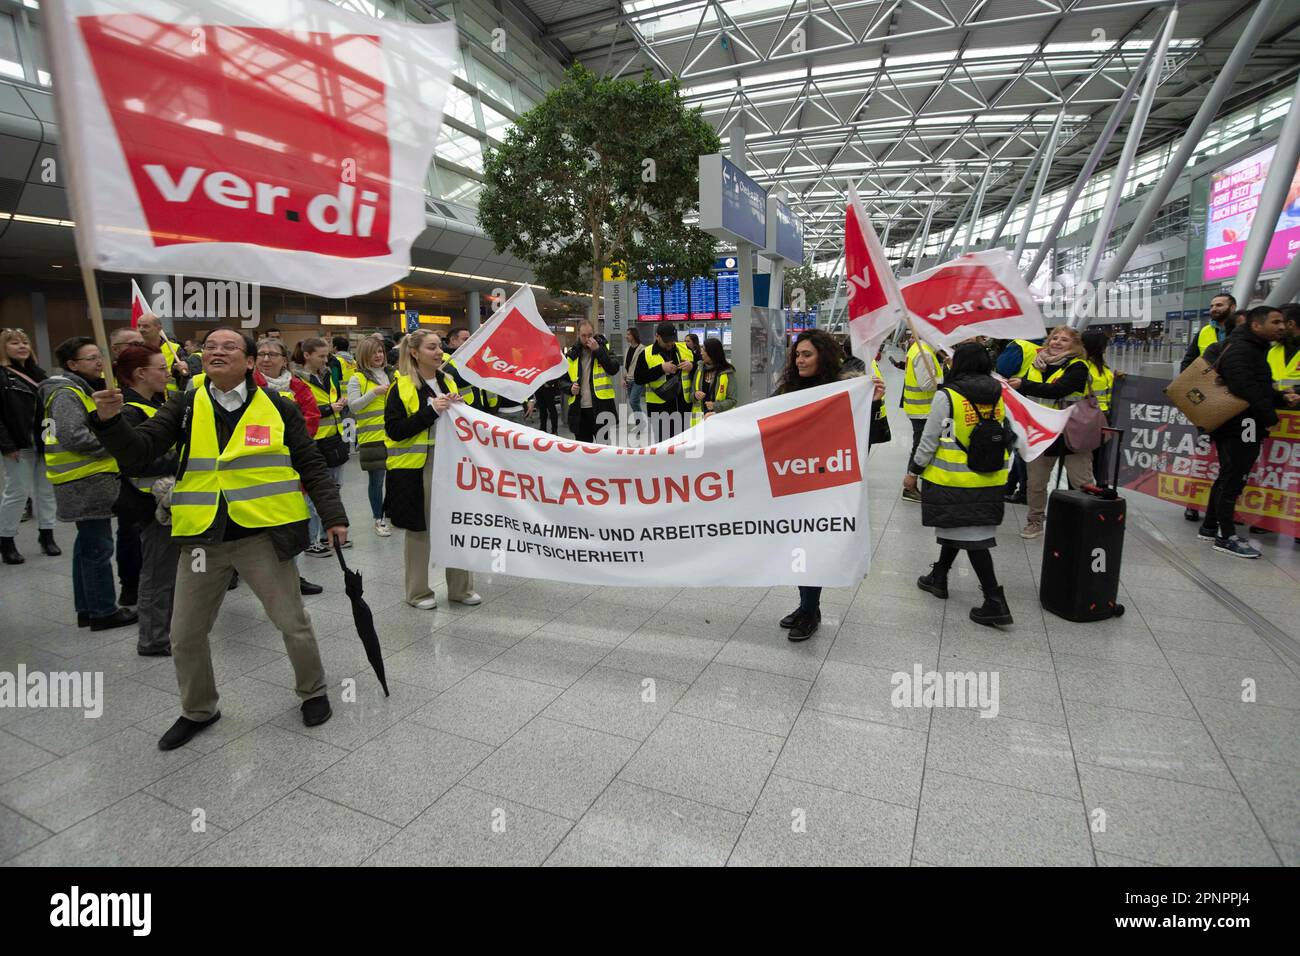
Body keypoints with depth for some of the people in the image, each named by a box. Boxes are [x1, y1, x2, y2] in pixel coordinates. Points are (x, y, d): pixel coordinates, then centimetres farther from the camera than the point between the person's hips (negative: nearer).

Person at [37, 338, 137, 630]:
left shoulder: (82, 389, 18)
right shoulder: (67, 393, -14)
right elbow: (72, 436, -24)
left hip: (87, 480, 11)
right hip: (86, 482, -11)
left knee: (87, 544, 15)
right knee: (98, 547, -4)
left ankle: (87, 609, 25)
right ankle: (104, 612, 4)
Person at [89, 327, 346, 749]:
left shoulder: (278, 407, -1)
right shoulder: (184, 407, 6)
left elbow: (311, 466, 2)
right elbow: (137, 452, -2)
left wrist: (333, 516, -4)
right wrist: (110, 420, -21)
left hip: (262, 535, -3)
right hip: (202, 538, 3)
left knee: (292, 622, 4)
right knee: (185, 634, 14)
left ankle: (313, 691, 30)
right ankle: (198, 710, 38)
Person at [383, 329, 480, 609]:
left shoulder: (448, 381, 11)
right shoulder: (402, 387, -7)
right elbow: (394, 430, -15)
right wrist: (430, 411, -22)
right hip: (416, 468, -5)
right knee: (419, 529, 7)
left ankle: (461, 588, 24)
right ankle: (418, 593, 23)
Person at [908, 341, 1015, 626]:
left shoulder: (947, 396, -14)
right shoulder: (998, 395, 4)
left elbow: (929, 440, -12)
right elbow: (1008, 436, 10)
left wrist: (914, 470, 0)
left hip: (954, 479, -6)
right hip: (990, 480, 6)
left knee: (972, 538, -1)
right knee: (957, 527, 21)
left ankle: (995, 602, -2)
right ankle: (939, 577, 37)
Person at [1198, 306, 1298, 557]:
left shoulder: (1253, 349, 20)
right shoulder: (1239, 349, -14)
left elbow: (1261, 388, 22)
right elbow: (1246, 390, -24)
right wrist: (1270, 417, -17)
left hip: (1235, 426, 11)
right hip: (1240, 426, -11)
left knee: (1228, 477, 15)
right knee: (1233, 479, -6)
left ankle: (1209, 527, 24)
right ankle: (1226, 537, 0)